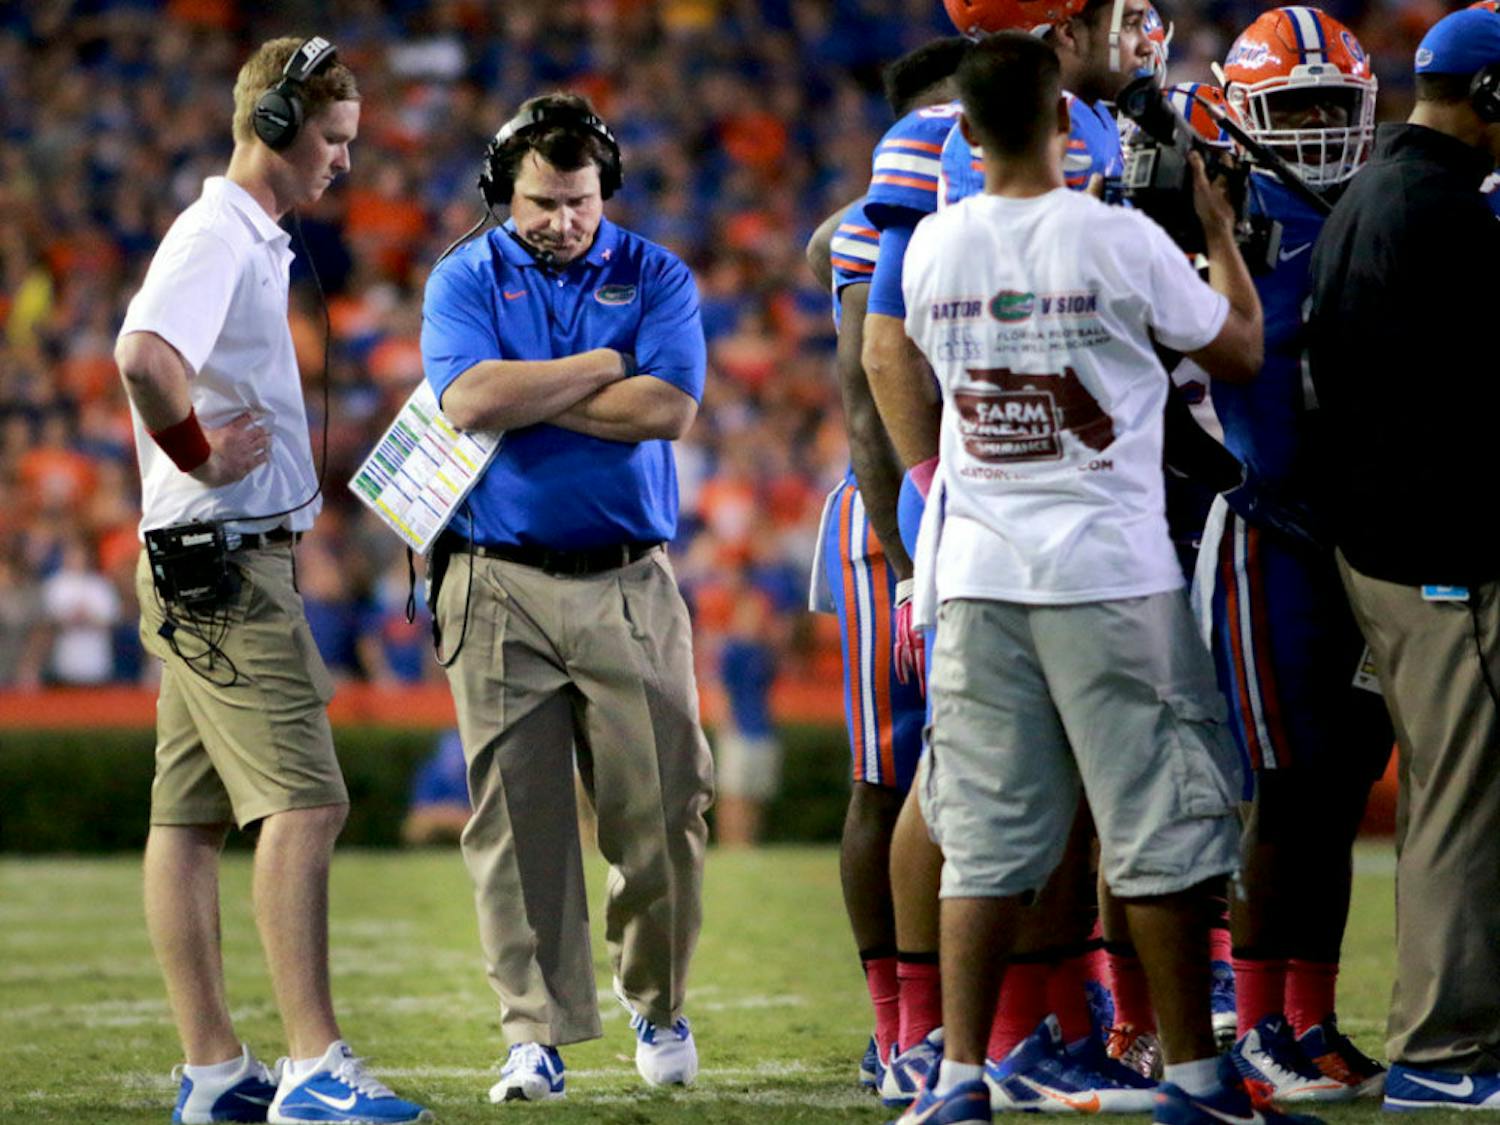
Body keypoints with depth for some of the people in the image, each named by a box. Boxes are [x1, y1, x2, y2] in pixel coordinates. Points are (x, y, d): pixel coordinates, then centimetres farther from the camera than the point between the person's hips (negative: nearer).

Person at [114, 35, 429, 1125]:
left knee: (192, 815, 9)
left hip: (214, 568, 10)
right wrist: (200, 456, -18)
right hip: (224, 560, -10)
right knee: (305, 799, -14)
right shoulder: (216, 237, -14)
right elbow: (143, 354, -31)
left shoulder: (254, 242, 18)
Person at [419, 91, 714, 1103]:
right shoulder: (466, 280, 6)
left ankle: (658, 1008, 18)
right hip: (498, 583, 0)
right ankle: (537, 1031, 0)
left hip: (629, 583, 0)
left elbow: (668, 409, -9)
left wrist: (527, 395, -7)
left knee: (661, 808, -2)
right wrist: (603, 369, -5)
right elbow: (470, 398, -12)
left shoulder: (656, 278, 7)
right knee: (516, 816, -4)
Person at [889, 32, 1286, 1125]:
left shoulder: (934, 248, 1)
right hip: (1107, 573, -4)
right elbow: (1239, 348, 3)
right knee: (1159, 826, 4)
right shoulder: (1117, 238, -10)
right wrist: (1220, 231, 18)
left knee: (988, 833, 7)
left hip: (978, 573, 4)